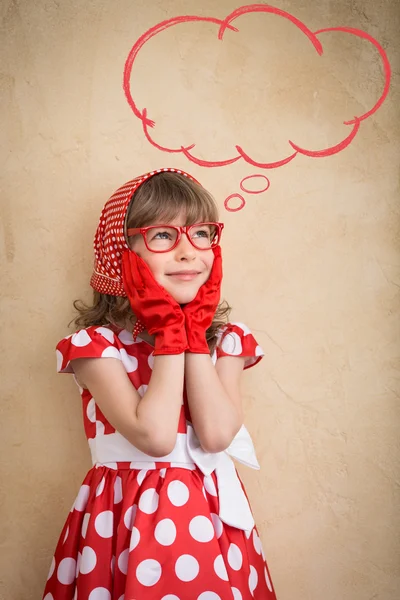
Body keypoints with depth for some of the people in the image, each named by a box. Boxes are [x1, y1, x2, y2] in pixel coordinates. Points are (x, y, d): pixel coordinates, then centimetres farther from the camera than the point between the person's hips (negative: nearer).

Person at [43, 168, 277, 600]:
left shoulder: (226, 341, 0)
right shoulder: (97, 345, -10)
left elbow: (216, 435, -15)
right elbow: (154, 437, -22)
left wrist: (195, 333, -14)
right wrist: (170, 333, -16)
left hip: (215, 518, 3)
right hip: (129, 520, -3)